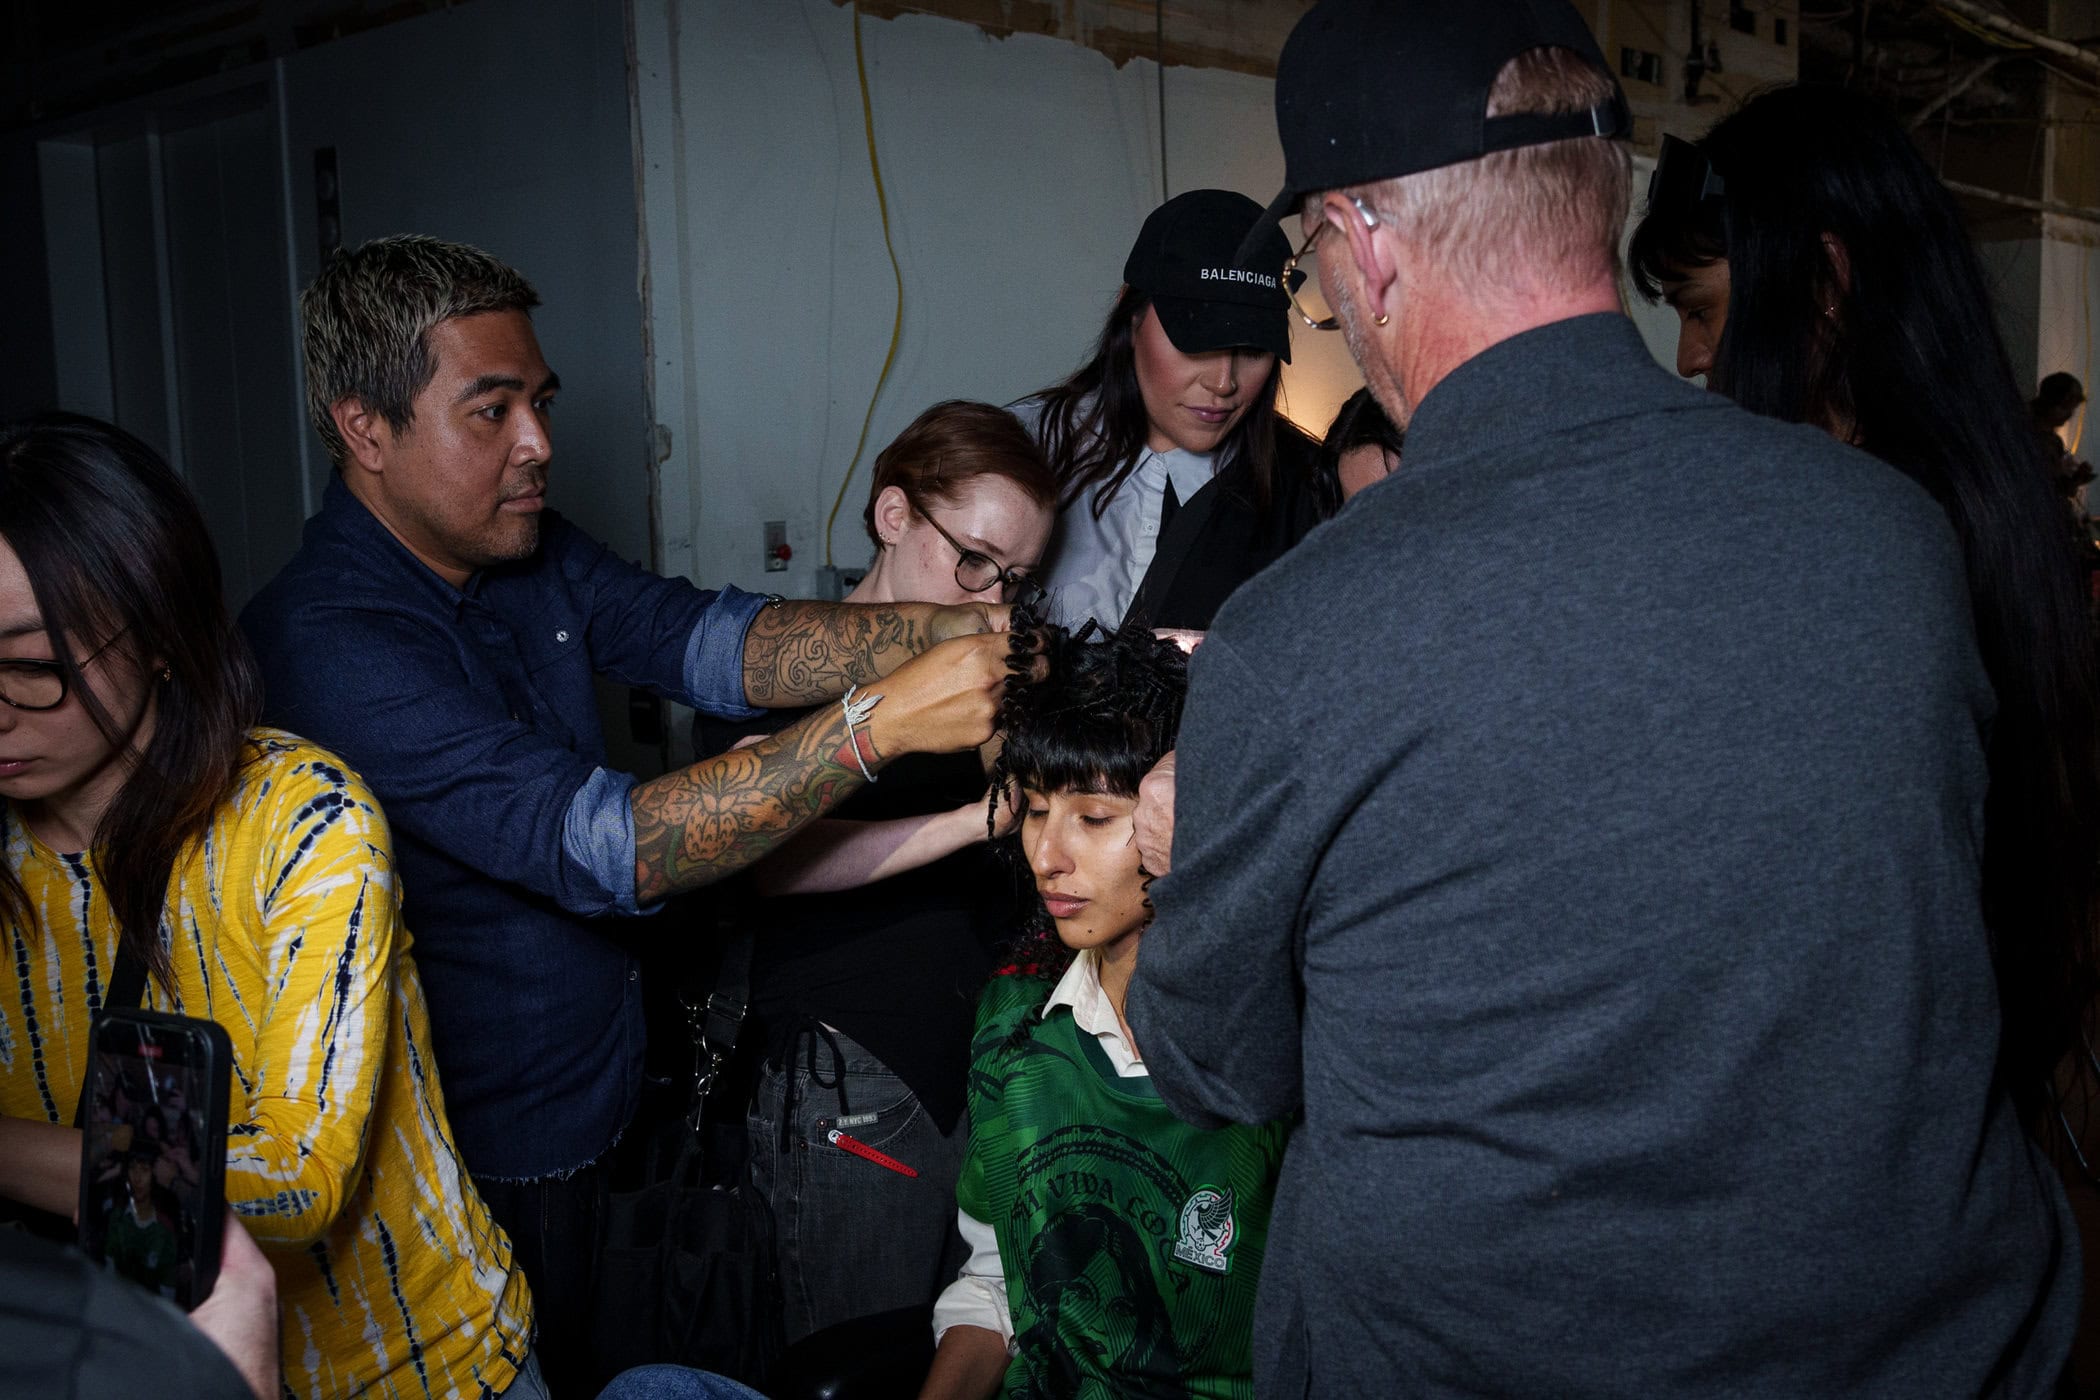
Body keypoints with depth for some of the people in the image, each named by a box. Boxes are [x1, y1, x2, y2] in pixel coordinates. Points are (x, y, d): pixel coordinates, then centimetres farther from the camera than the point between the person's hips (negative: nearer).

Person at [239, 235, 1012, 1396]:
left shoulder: (533, 555, 1)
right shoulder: (329, 643, -27)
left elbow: (707, 640, -9)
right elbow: (598, 847, -34)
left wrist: (949, 634, -24)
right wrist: (880, 723, -37)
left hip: (593, 1103, 8)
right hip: (480, 1162, -7)